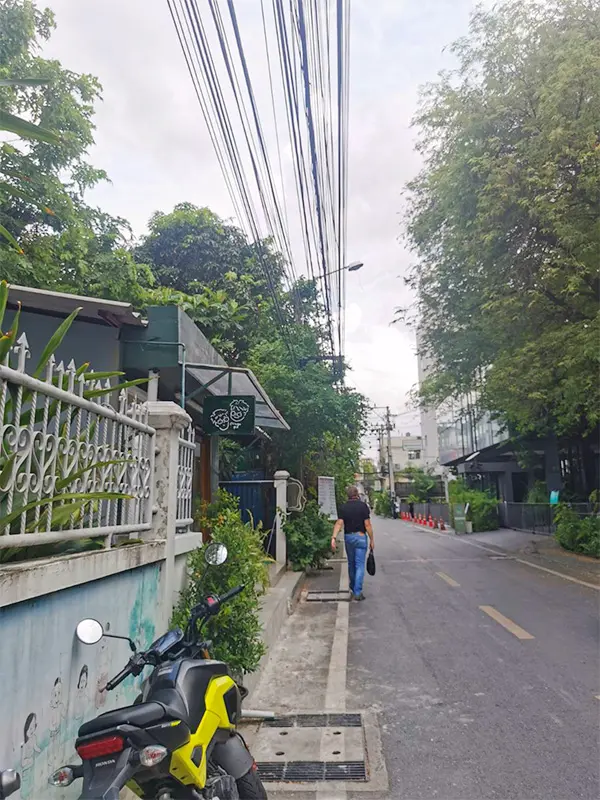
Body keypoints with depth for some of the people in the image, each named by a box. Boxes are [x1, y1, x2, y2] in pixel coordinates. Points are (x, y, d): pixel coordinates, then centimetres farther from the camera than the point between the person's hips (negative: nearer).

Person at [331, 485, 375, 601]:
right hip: (360, 537, -4)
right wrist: (372, 540, -3)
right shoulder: (363, 506, -8)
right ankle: (357, 592, -6)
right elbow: (367, 525, -10)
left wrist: (333, 538, -17)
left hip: (348, 537, 4)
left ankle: (353, 588, 32)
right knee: (360, 565, -1)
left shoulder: (343, 507, 0)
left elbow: (339, 523, -11)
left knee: (351, 564, 18)